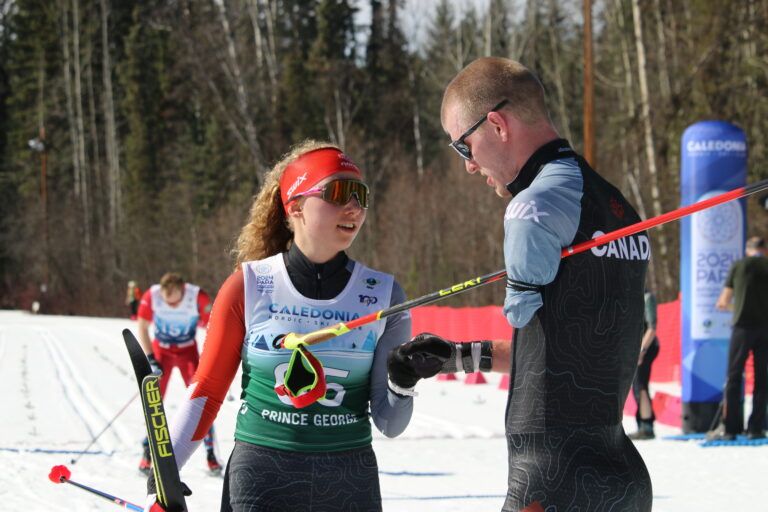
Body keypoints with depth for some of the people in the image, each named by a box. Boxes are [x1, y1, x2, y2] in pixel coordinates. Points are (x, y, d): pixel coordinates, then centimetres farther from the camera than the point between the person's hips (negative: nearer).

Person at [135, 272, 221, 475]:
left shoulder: (198, 297, -26)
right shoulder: (151, 296, -24)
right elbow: (142, 328, -11)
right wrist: (150, 359, -17)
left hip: (188, 350, 0)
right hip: (161, 350, 0)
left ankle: (210, 453, -1)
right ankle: (147, 454, 5)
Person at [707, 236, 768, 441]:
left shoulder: (738, 266, 5)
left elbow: (724, 301, 11)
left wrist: (722, 304, 33)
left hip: (743, 326, -1)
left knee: (733, 377, 0)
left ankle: (730, 427, -6)